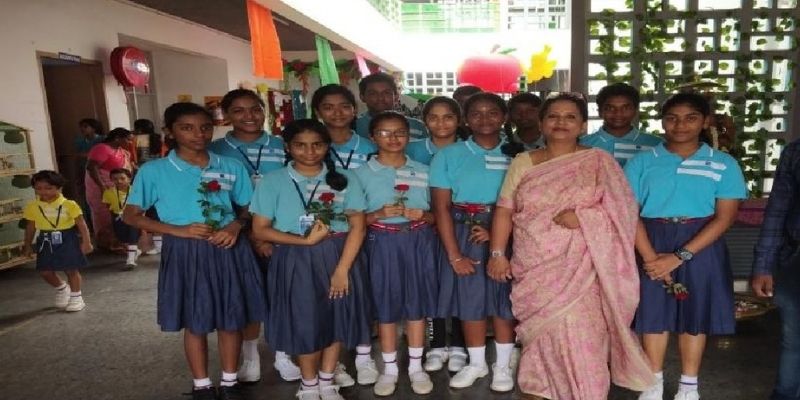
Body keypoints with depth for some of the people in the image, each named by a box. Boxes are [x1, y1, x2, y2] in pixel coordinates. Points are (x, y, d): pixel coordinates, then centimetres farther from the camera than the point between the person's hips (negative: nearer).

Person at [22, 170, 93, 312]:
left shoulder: (69, 205, -10)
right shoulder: (32, 207, 1)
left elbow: (81, 224, -7)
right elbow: (30, 227, 12)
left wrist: (86, 242, -10)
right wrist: (28, 245, 15)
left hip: (67, 239, -4)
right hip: (46, 241, 4)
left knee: (71, 270, 3)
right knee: (45, 271, 5)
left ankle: (76, 297, 20)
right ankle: (62, 288, 34)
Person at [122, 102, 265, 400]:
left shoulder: (232, 167, 4)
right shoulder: (154, 171, -3)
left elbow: (248, 208, 12)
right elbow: (130, 216, -1)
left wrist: (236, 225, -11)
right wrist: (178, 230, -13)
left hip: (228, 250, 2)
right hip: (185, 253, -2)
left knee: (232, 319, 10)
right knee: (195, 322, 9)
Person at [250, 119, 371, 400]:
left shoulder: (344, 179, 0)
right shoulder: (273, 181, -3)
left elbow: (357, 227, -2)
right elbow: (260, 230, -5)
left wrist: (342, 269, -12)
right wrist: (306, 240, -15)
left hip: (338, 258, 2)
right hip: (295, 262, -1)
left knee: (337, 318, 9)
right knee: (305, 322, 5)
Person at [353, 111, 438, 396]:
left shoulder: (422, 171, 6)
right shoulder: (363, 173, -1)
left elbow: (435, 214, 10)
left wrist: (422, 215, -12)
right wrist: (379, 214, -18)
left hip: (418, 241, 2)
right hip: (382, 243, -1)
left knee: (417, 303, 8)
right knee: (385, 304, 6)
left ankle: (416, 367, 24)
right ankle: (389, 368, 23)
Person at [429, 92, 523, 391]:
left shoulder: (515, 155, 3)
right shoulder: (449, 155, 0)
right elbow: (441, 206, -4)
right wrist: (454, 254, -9)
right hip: (464, 234, 0)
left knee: (504, 299, 7)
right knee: (470, 299, 8)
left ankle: (503, 365, 25)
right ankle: (476, 363, 27)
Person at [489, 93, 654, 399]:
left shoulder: (598, 161, 2)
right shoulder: (523, 162, 8)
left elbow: (621, 209, -3)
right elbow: (505, 211, 5)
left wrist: (582, 217, -18)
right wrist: (497, 253, -2)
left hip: (578, 268, -2)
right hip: (533, 267, 3)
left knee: (579, 335, -6)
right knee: (542, 331, 9)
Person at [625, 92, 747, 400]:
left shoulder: (724, 164, 0)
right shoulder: (642, 162, 1)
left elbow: (724, 218, -6)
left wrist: (679, 256, -15)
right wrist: (650, 257, -14)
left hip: (702, 246, 0)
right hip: (653, 244, 0)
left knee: (695, 314, 8)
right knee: (653, 311, 6)